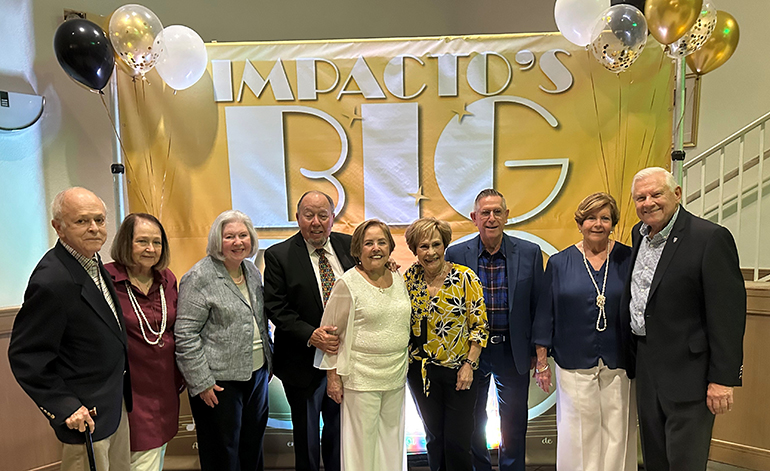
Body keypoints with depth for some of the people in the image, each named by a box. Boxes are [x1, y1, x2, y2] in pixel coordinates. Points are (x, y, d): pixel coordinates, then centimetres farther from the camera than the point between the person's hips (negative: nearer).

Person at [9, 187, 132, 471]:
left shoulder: (92, 261, 2)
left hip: (116, 400, 8)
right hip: (86, 414, -8)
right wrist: (64, 407, -19)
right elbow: (25, 357, -21)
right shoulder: (52, 281, -26)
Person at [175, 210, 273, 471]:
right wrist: (201, 382, -16)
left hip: (257, 372, 7)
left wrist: (268, 358, 16)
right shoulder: (200, 277, -14)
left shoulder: (251, 270, 8)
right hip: (220, 381, -6)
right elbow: (185, 335, -15)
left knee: (253, 448, 19)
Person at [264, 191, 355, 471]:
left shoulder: (349, 246, -1)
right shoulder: (279, 255, -10)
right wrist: (311, 335, -25)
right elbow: (276, 308, -14)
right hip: (305, 361, -3)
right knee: (306, 432, 18)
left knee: (340, 427, 22)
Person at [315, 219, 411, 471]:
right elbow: (331, 332, -6)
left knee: (391, 436, 17)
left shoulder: (398, 279, 6)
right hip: (361, 377, -5)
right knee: (363, 441, 5)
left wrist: (403, 368, 15)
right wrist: (333, 376, -7)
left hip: (396, 375, 5)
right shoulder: (348, 283, -11)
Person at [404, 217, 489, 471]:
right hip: (421, 371, 3)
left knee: (457, 440, 3)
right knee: (433, 436, 18)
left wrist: (469, 364, -11)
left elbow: (479, 325, -8)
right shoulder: (410, 277, -1)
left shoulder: (465, 278, -12)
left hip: (458, 371, -3)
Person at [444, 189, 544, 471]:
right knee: (472, 425, 17)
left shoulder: (529, 253, -5)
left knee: (514, 427, 15)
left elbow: (538, 306, 0)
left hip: (513, 352, 0)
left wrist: (536, 351, 2)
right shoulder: (456, 254, -6)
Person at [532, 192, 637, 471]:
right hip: (575, 365, 0)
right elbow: (546, 315, 3)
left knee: (617, 433, 9)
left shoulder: (627, 260, 2)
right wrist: (541, 361, 1)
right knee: (579, 436, 6)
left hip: (619, 364, 1)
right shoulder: (559, 263, 2)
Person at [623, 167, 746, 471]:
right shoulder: (639, 233, 7)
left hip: (687, 371, -7)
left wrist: (723, 378, -18)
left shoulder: (711, 238, -15)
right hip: (646, 366, 7)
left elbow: (728, 312, -18)